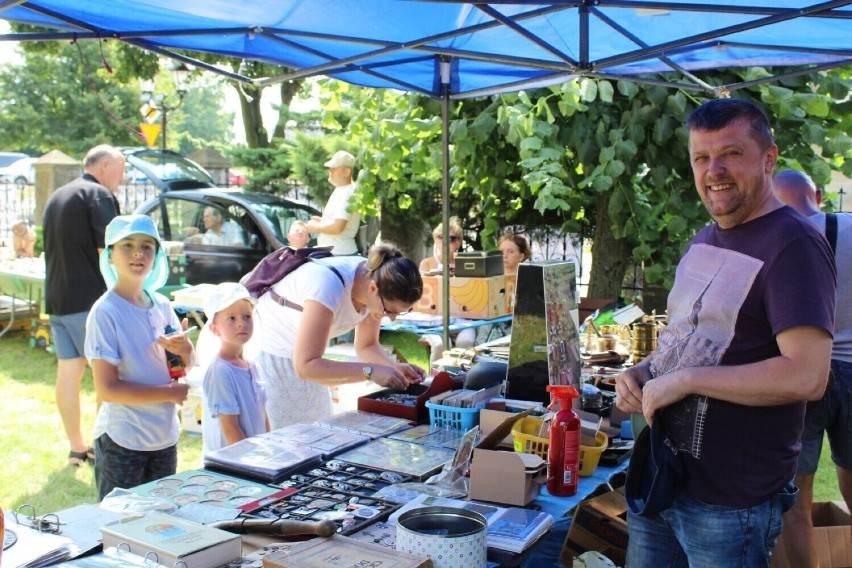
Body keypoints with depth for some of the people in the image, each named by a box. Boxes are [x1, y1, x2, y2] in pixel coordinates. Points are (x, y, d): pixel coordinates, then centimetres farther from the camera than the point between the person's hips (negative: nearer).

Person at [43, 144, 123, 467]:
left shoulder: (57, 197, 19)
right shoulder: (99, 195, -9)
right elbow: (108, 250, -18)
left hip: (56, 298, 8)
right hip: (90, 298, -8)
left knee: (68, 371, 10)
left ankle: (76, 447, 17)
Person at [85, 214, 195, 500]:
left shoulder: (161, 305, 3)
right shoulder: (105, 312, -14)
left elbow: (190, 363, 10)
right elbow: (107, 389, -19)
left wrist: (184, 348, -12)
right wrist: (170, 393, -15)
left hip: (165, 436, 6)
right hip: (122, 442, -5)